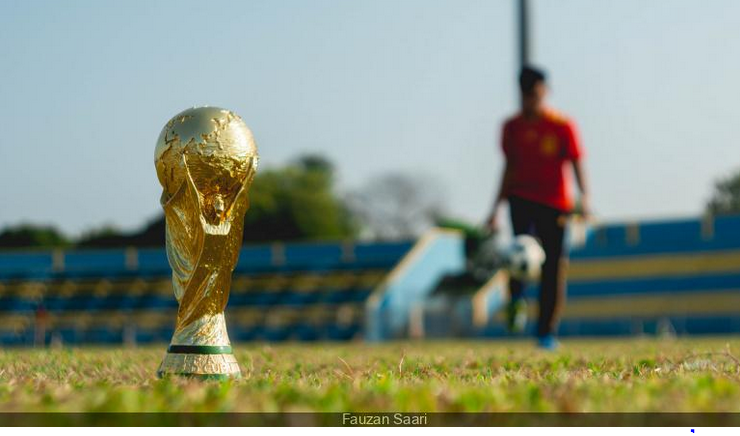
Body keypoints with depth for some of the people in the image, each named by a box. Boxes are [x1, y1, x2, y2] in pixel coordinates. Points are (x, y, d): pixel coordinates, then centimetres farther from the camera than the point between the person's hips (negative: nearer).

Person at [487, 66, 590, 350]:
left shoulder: (562, 126, -2)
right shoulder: (513, 127, 7)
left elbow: (576, 164, -4)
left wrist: (584, 196, -22)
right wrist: (496, 208, 15)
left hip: (555, 203, -1)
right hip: (522, 197, 1)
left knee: (553, 267, -2)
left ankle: (547, 332, 6)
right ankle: (516, 300, -19)